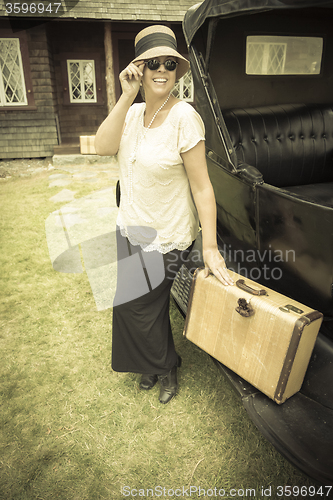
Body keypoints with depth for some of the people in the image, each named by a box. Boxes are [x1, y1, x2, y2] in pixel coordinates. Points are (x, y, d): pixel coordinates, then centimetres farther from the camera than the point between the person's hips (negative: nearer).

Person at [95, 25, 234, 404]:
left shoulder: (184, 117, -18)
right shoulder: (133, 112, 2)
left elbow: (202, 187, -20)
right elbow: (102, 146, -14)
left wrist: (210, 248, -21)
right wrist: (126, 96, -19)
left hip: (165, 239, -6)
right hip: (131, 230, 7)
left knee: (137, 306, 8)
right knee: (144, 305, 21)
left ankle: (166, 366, 39)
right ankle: (155, 364, 49)